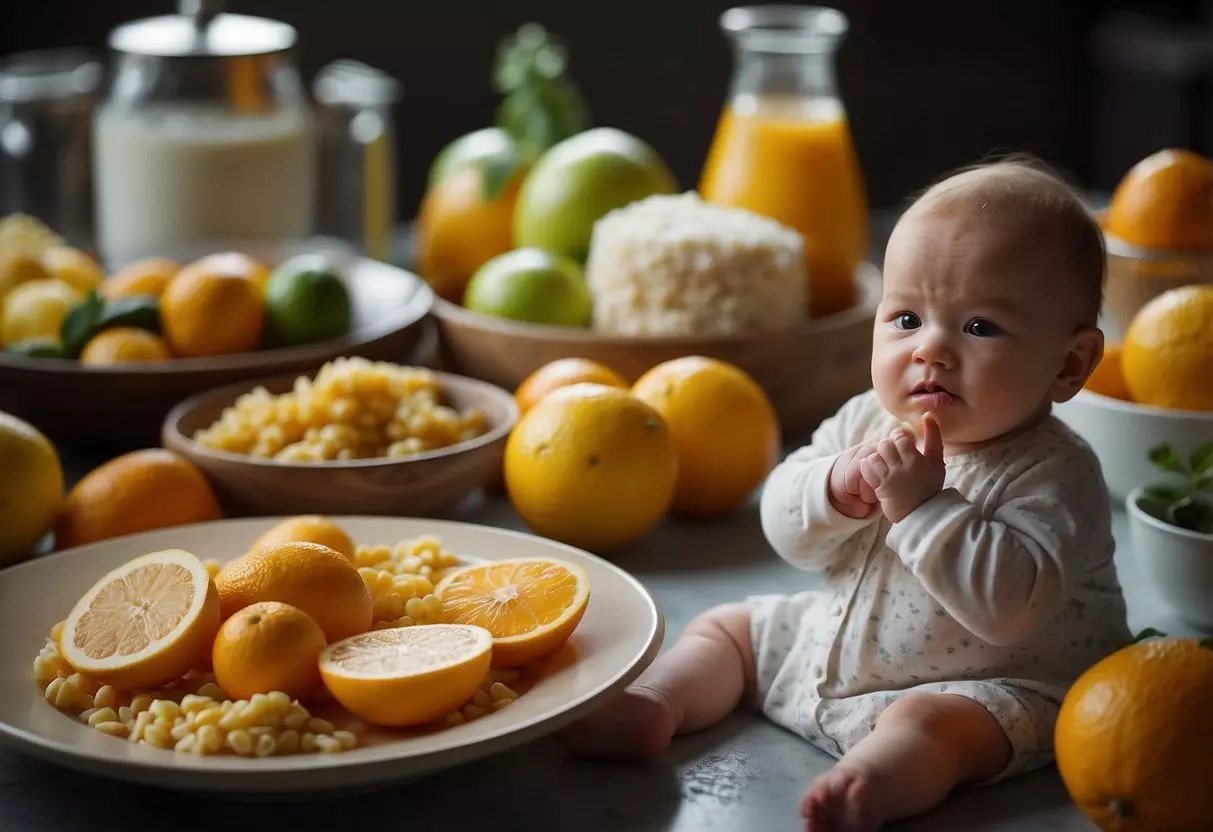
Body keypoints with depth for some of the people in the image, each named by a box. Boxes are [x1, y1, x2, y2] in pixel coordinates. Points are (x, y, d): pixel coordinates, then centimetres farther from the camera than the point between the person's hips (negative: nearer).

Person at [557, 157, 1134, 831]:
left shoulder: (1055, 477, -22)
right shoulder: (867, 423, -1)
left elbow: (1008, 605, -34)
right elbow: (786, 528, 0)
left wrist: (924, 506, -37)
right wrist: (839, 489, -21)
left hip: (984, 685, -8)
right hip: (833, 644, 8)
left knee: (927, 723, -37)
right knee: (729, 629, 10)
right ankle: (652, 705, -8)